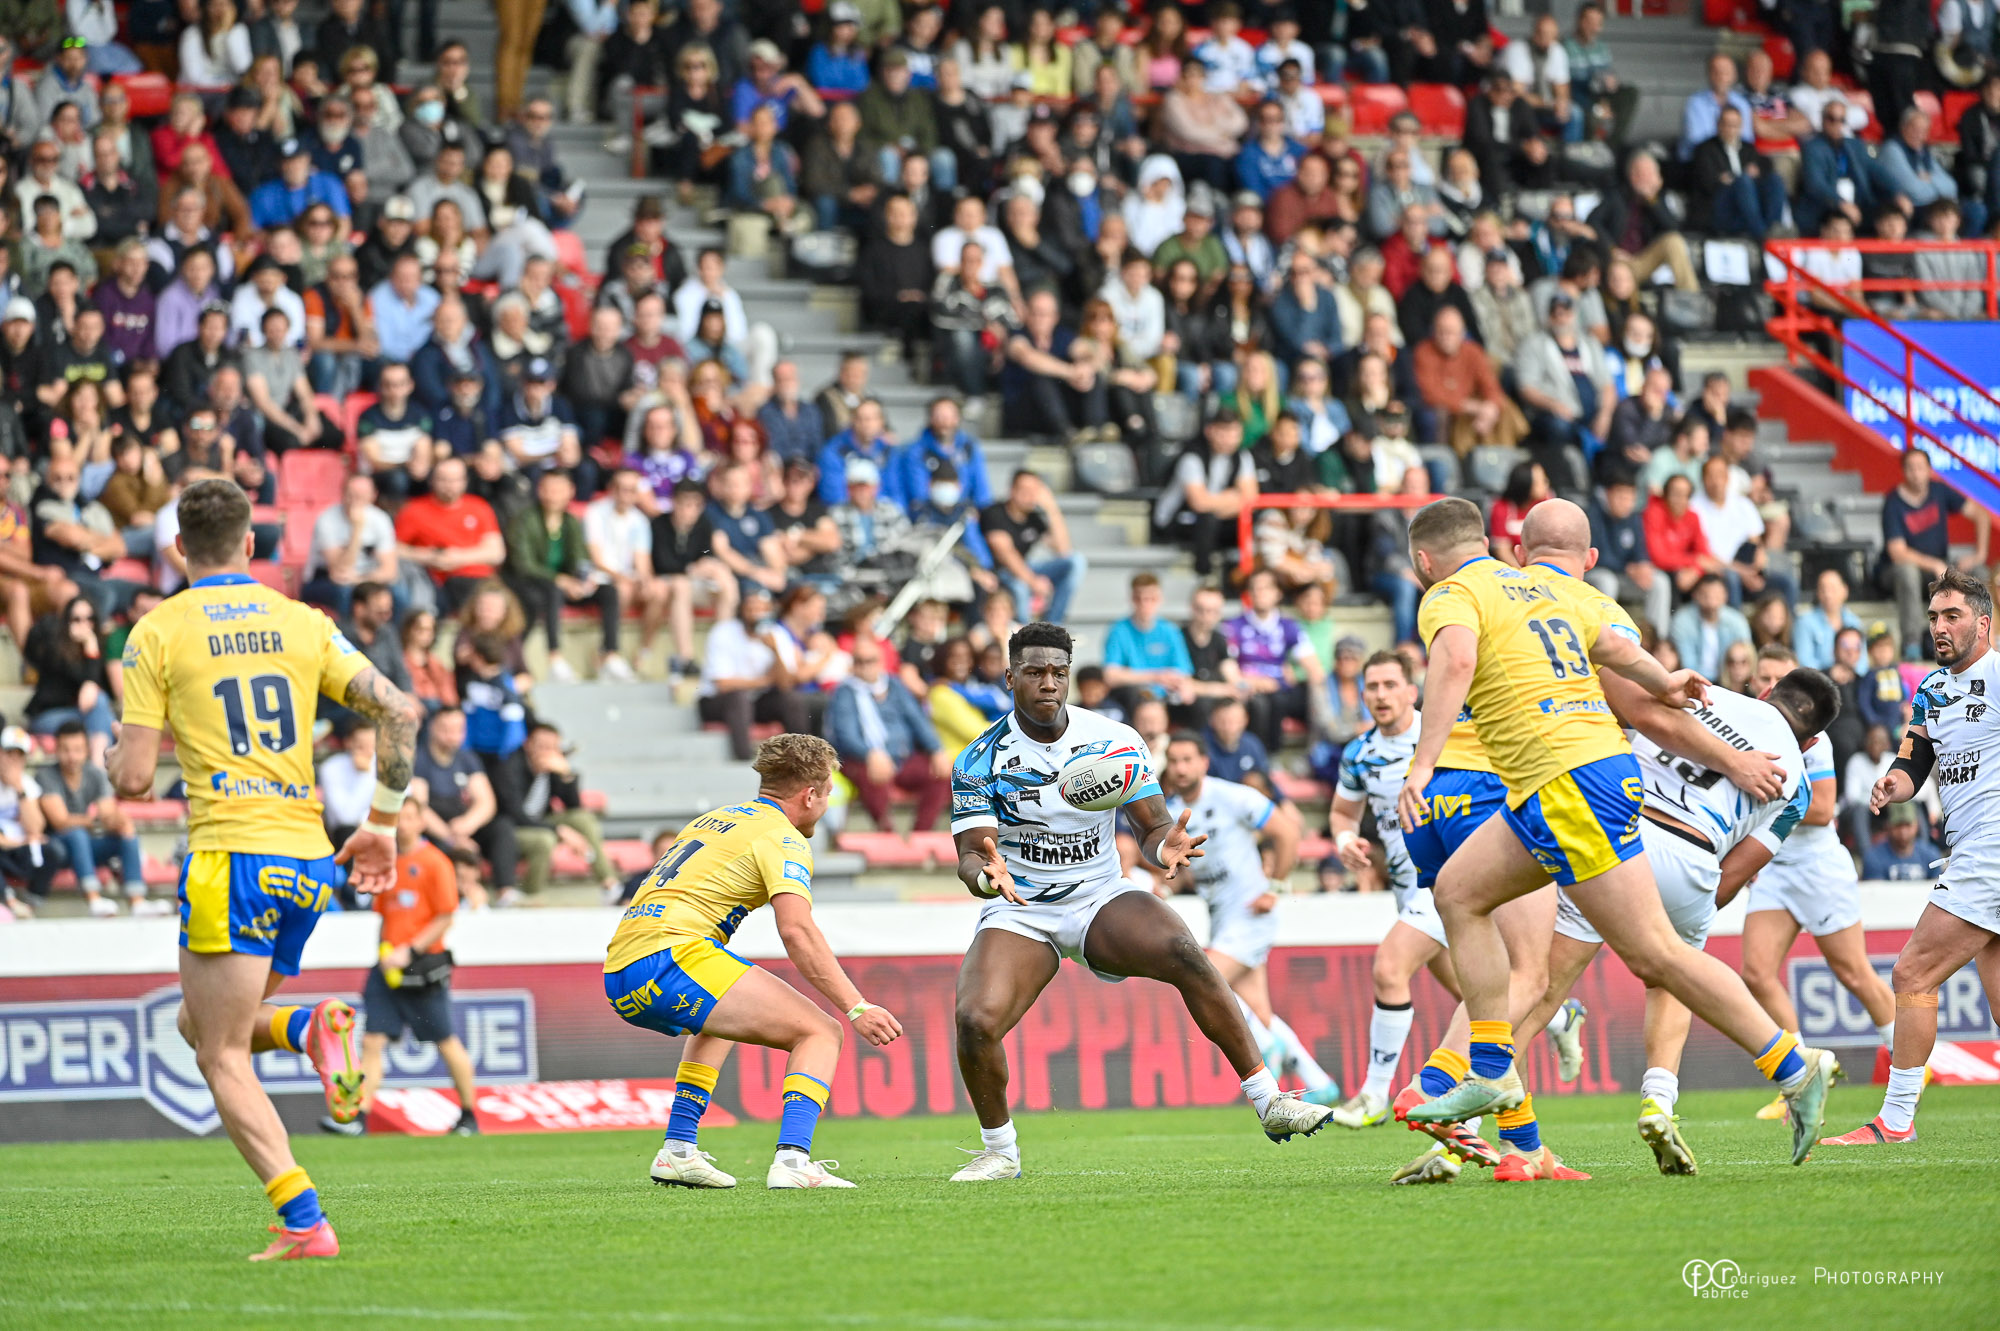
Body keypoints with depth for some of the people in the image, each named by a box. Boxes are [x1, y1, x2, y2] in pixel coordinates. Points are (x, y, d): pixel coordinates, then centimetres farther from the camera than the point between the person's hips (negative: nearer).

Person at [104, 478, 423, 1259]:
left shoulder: (158, 632, -1)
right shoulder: (303, 624, 11)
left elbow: (133, 779, -3)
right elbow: (400, 711, 4)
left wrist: (113, 759, 21)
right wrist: (384, 824, 13)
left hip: (230, 854, -5)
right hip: (309, 857, 5)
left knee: (223, 1060, 0)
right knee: (201, 1025, 23)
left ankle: (304, 1221, -16)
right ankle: (308, 1029, -8)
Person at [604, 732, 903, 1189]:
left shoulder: (712, 821, 27)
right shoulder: (782, 837, 0)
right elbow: (797, 932, -15)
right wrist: (857, 1008, -16)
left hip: (619, 979, 9)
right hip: (672, 956, -9)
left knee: (718, 1023, 39)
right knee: (820, 1033, -5)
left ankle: (677, 1151, 28)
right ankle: (791, 1160, -24)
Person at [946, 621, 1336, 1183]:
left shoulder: (1114, 740, -4)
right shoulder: (981, 761, -8)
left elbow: (1151, 828, -3)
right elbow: (970, 855, -12)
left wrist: (1163, 847, -29)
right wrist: (985, 874, -38)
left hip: (1102, 899, 0)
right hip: (1018, 911, 0)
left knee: (1183, 953, -30)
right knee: (975, 1022, -26)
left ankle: (1270, 1102, -24)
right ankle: (999, 1152, 1)